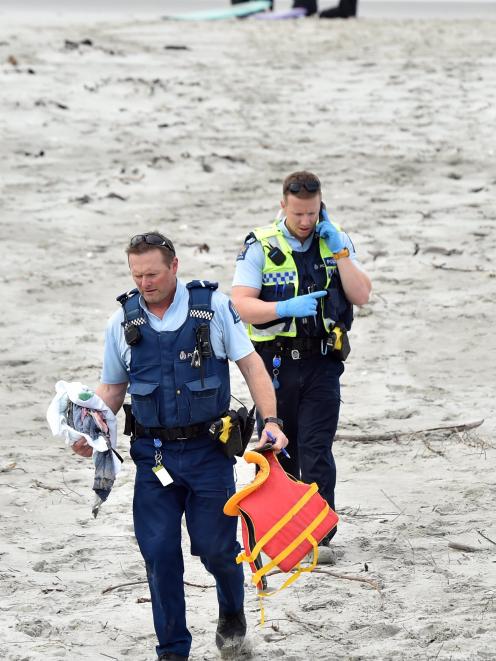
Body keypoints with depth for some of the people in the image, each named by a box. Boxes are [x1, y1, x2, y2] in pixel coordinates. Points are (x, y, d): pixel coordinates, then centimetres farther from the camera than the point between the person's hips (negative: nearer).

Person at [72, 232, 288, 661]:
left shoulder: (213, 305, -4)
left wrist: (270, 421, -13)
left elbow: (251, 365, -2)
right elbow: (112, 387, 12)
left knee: (215, 545, 2)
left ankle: (232, 611, 35)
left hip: (208, 449, -2)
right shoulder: (123, 322, 3)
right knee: (160, 553, 0)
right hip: (153, 455, 2)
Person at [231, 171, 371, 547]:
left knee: (316, 449, -9)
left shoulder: (336, 241, 5)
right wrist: (286, 308, -26)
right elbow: (241, 304, -11)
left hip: (322, 363, 0)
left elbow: (361, 296, -3)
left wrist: (339, 251, -12)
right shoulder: (261, 246, -4)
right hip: (277, 361, 0)